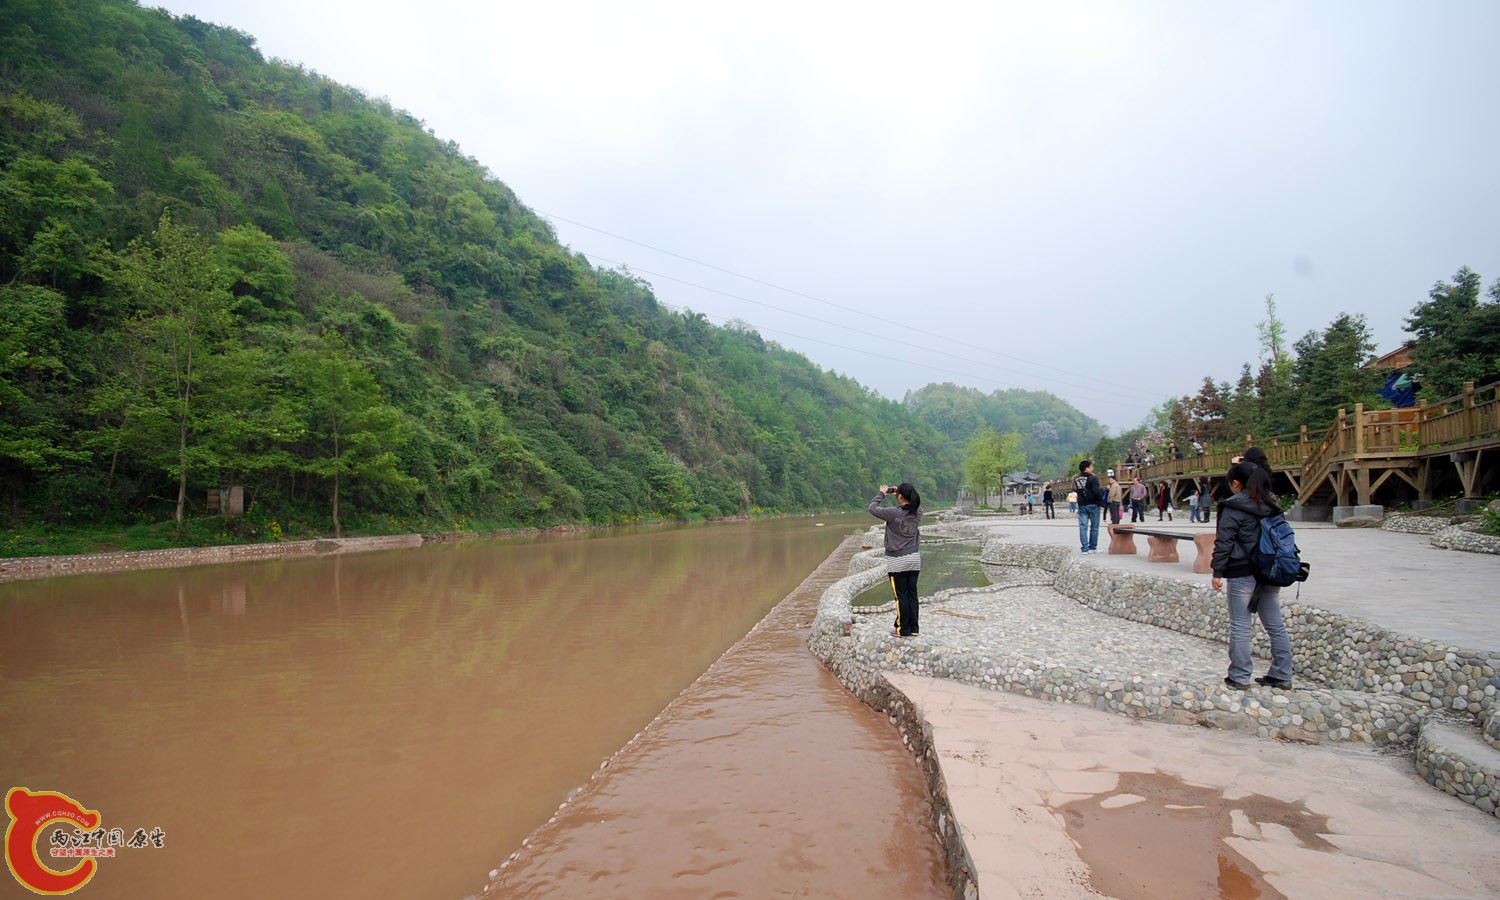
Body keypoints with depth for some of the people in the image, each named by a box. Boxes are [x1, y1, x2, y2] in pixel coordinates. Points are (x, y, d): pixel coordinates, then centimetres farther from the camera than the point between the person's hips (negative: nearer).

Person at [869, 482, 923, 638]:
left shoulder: (894, 513, -17)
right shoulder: (918, 512, -1)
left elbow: (872, 508, -8)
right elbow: (916, 501, 23)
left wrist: (882, 494, 5)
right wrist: (900, 490, 16)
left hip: (897, 561, -5)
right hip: (914, 559, 5)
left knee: (901, 595, 1)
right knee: (912, 593, 10)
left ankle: (903, 629, 7)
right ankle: (913, 628, 15)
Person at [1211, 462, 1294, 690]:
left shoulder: (1234, 507, -12)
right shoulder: (1271, 504, 8)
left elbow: (1224, 542, -12)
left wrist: (1218, 572, -8)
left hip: (1243, 574, -7)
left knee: (1240, 627, 0)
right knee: (1275, 625, 12)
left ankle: (1239, 677, 5)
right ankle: (1282, 676, 18)